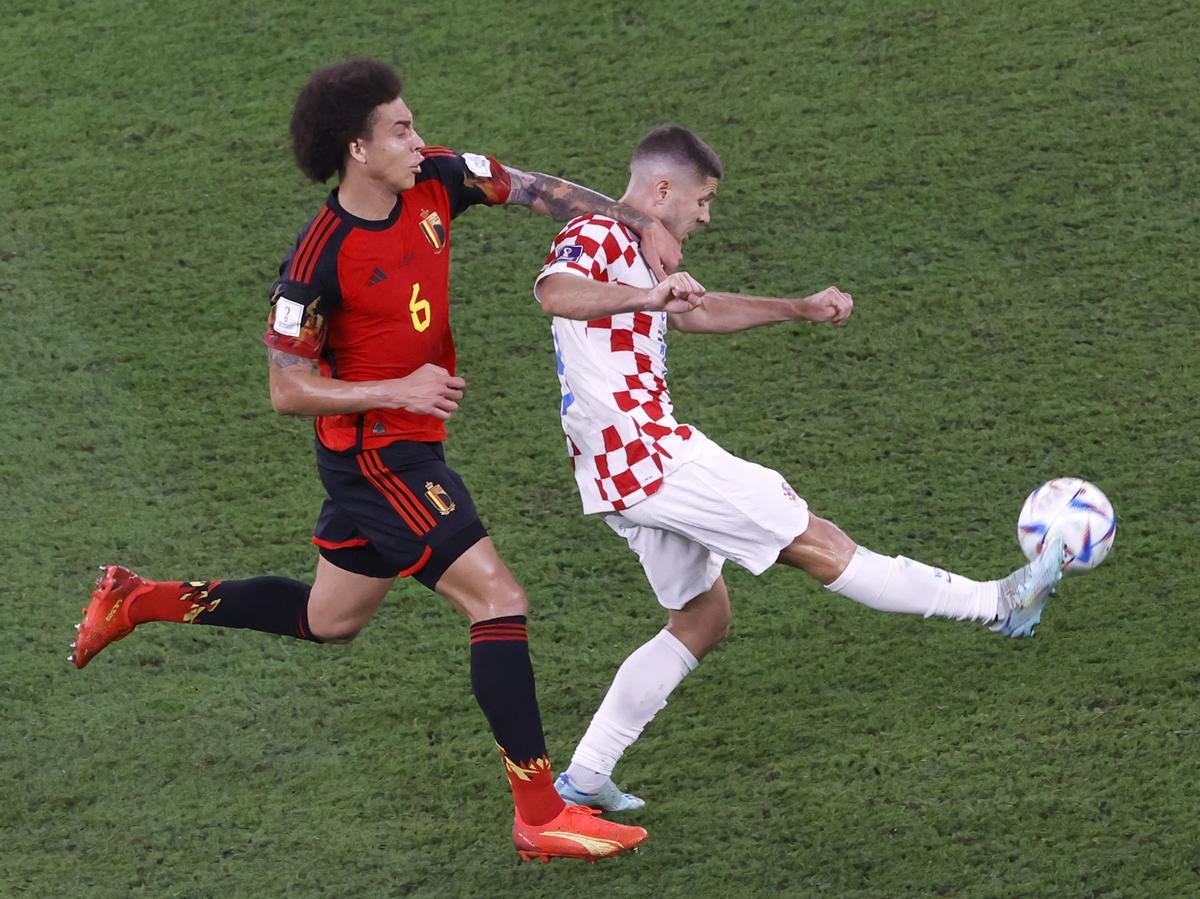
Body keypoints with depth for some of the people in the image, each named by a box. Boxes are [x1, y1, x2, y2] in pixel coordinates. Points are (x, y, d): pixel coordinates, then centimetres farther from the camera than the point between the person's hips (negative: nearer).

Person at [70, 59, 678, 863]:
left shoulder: (432, 180, -5)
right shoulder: (318, 260, -23)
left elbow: (534, 188, 7)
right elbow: (287, 391, -15)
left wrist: (641, 222, 1)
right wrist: (400, 390, -23)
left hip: (407, 447, 9)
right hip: (377, 453, -9)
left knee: (327, 621, 23)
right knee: (499, 599, -14)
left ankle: (140, 601, 35)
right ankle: (541, 817, -12)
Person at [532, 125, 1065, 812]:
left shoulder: (630, 250, 21)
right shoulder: (594, 236, -12)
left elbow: (695, 313, 37)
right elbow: (554, 292, -35)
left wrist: (798, 310, 33)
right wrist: (647, 296, -49)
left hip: (623, 471, 11)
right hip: (649, 451, -11)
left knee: (702, 620, 17)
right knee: (815, 542, -5)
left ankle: (584, 778, 14)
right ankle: (996, 602, -1)